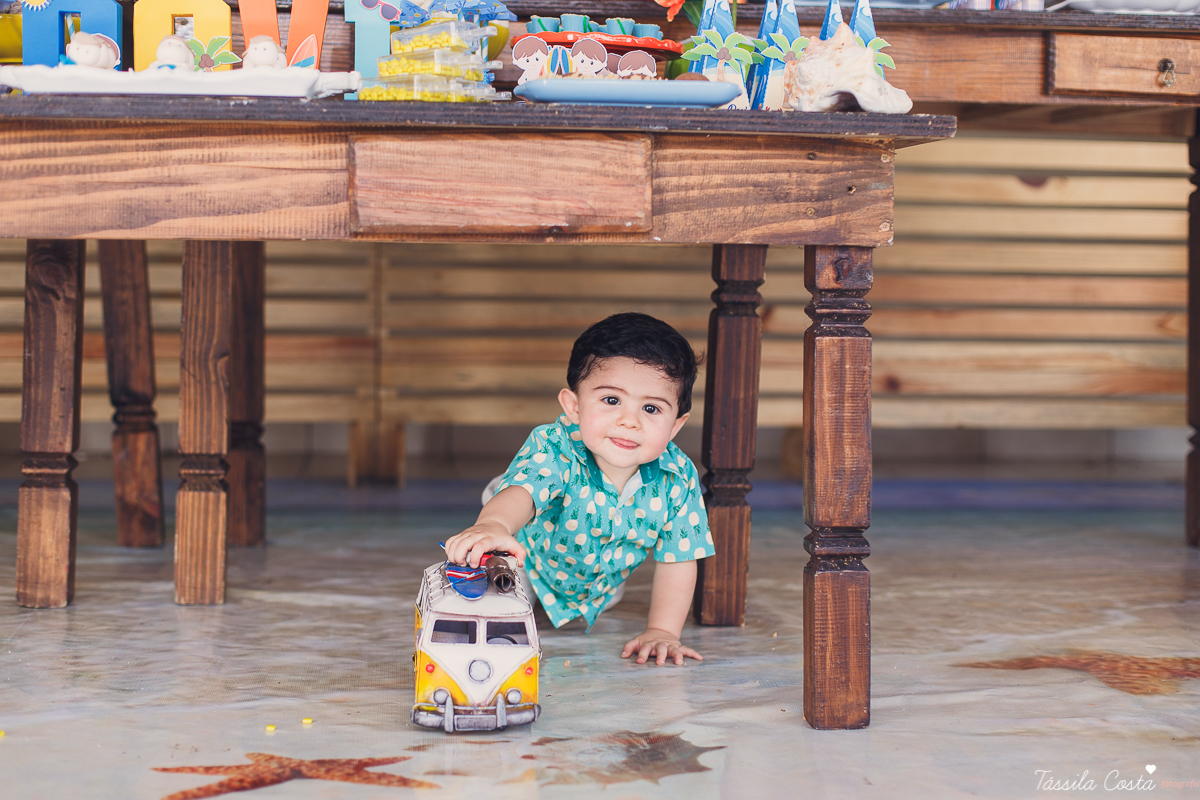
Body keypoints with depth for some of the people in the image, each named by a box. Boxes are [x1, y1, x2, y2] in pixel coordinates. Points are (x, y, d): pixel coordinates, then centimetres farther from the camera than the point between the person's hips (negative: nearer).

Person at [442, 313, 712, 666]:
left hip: (601, 581, 3)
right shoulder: (554, 450, -42)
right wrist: (493, 524, -86)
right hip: (530, 563, -3)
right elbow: (522, 491, -63)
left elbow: (677, 558, -20)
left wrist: (662, 631, -26)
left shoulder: (678, 480, -32)